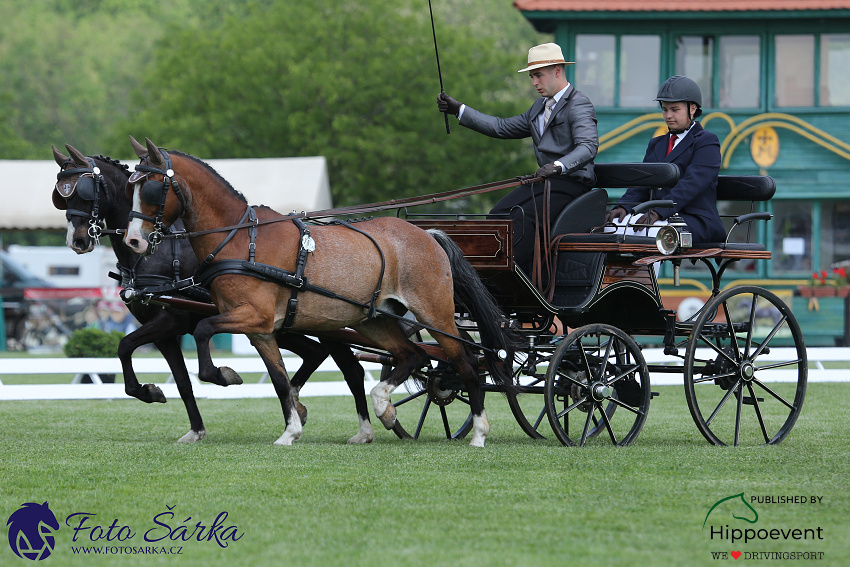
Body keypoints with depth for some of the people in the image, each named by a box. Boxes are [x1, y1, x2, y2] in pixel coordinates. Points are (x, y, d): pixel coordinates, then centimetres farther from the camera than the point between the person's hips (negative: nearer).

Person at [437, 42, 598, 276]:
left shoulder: (579, 106, -9)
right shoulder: (540, 106, 20)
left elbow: (588, 146, -25)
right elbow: (502, 128, 22)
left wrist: (558, 166, -42)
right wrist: (458, 109, 18)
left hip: (571, 183, -9)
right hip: (545, 179, 9)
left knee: (523, 217, -29)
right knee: (497, 215, -10)